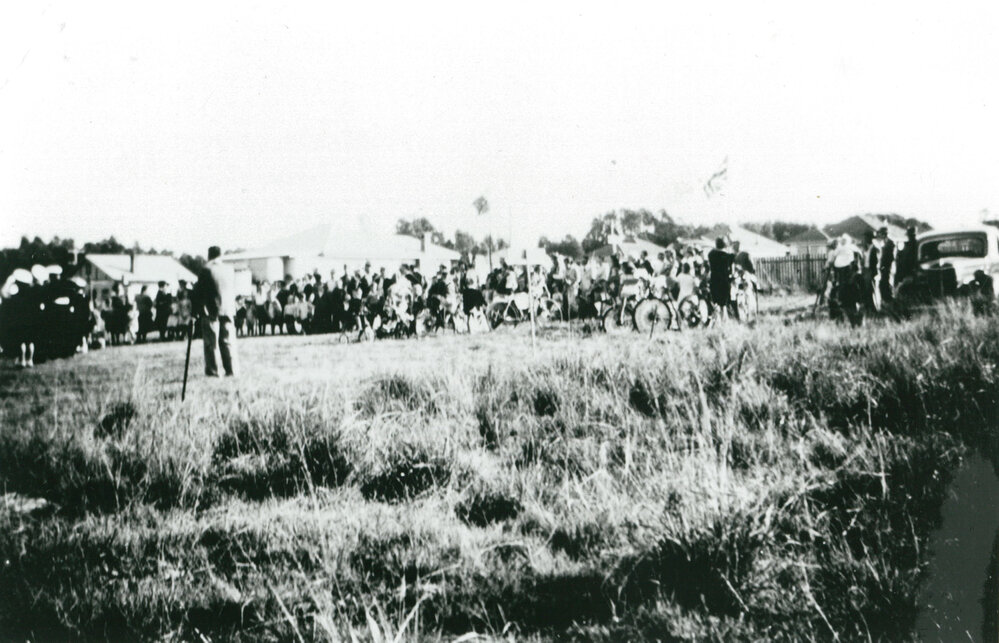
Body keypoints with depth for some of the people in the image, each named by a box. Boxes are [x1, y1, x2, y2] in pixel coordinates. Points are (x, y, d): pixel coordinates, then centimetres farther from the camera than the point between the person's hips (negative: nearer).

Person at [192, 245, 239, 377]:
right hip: (228, 310, 4)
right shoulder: (230, 269, 5)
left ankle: (212, 371, -1)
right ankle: (232, 370, 6)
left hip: (211, 311, -4)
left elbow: (198, 292, -4)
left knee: (211, 343, 1)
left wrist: (197, 309, 3)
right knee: (228, 342, 8)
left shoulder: (206, 270, -7)